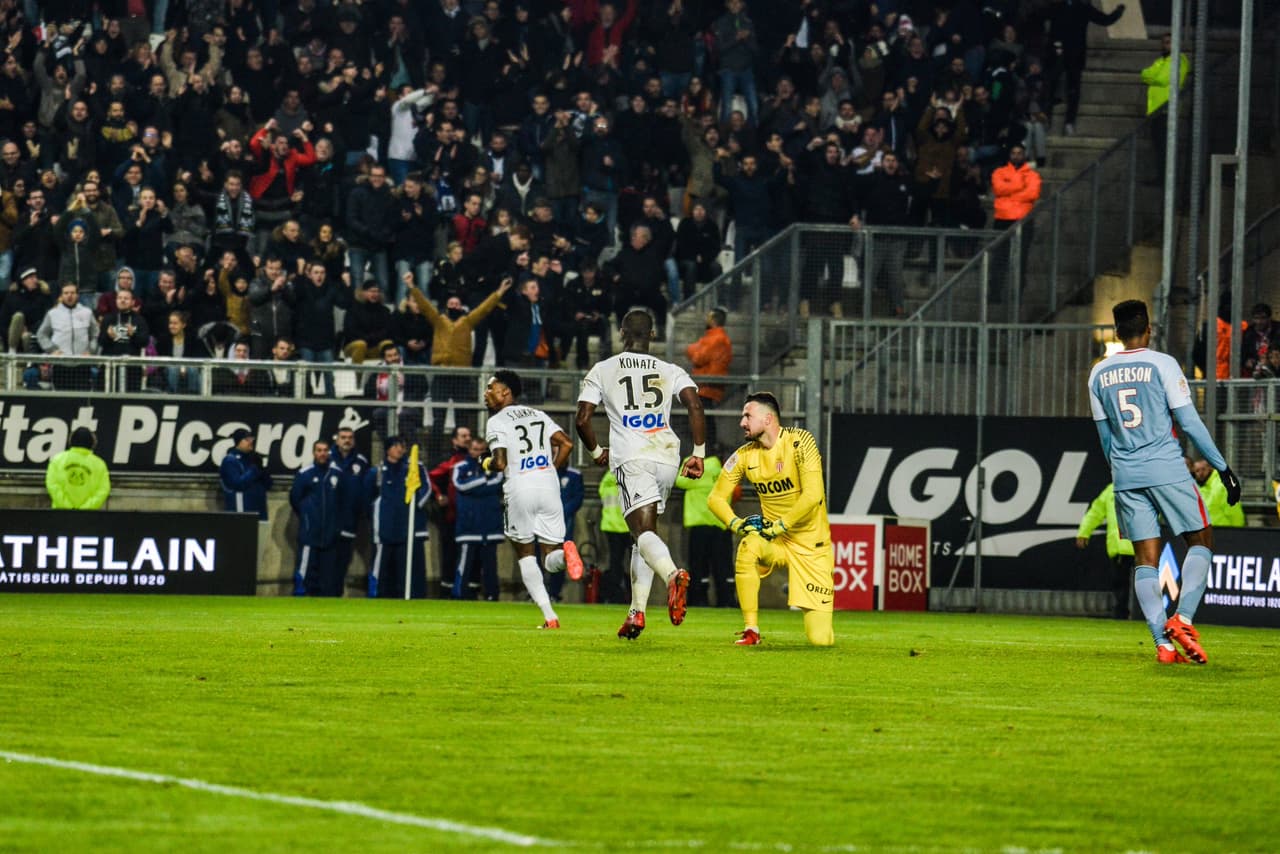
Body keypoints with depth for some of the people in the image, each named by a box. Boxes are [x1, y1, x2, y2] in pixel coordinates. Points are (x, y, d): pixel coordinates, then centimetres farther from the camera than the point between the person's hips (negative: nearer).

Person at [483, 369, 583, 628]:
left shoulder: (497, 422, 0)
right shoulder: (539, 415, 18)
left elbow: (500, 463, -10)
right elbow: (566, 443, 8)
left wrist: (488, 465, 12)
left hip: (520, 489, -4)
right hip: (548, 484, 4)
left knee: (525, 554, 11)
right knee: (552, 561, 8)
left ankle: (549, 615, -2)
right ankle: (563, 550, -31)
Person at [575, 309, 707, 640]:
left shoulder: (601, 371, 8)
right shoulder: (670, 371, 12)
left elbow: (583, 419, 2)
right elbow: (695, 406, -3)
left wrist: (597, 452, 20)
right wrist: (698, 454, 2)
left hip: (633, 459, -4)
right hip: (667, 455, 4)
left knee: (644, 530, -15)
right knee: (645, 530, 17)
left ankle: (673, 575, -48)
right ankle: (637, 611, 13)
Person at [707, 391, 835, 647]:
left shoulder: (799, 442, -16)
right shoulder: (745, 455, -1)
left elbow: (813, 495, -24)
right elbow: (716, 497, 4)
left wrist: (780, 525, -24)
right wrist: (736, 523, -15)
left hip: (811, 546, -3)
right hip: (774, 539, 3)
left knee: (820, 639, -11)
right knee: (747, 548, -36)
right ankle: (751, 631, -21)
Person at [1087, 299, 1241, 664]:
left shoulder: (1099, 374, 9)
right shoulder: (1161, 364, -5)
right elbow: (1189, 422, -7)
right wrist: (1223, 468, -1)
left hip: (1126, 474, 4)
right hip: (1167, 470, -4)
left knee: (1145, 559, 4)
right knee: (1201, 540, 9)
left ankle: (1163, 643, -4)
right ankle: (1183, 618, -10)